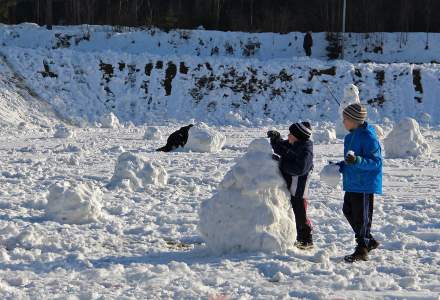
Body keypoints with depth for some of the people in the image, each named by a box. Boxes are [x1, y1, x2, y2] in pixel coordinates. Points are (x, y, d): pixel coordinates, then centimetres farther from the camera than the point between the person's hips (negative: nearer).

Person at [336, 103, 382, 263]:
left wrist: (357, 161, -35)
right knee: (348, 211, 17)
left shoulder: (368, 137, -19)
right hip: (352, 183, 10)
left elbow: (376, 162, -22)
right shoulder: (350, 137, 11)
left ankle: (362, 250, 9)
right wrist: (340, 166, 10)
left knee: (361, 216, -2)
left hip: (365, 184, -10)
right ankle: (368, 241, 30)